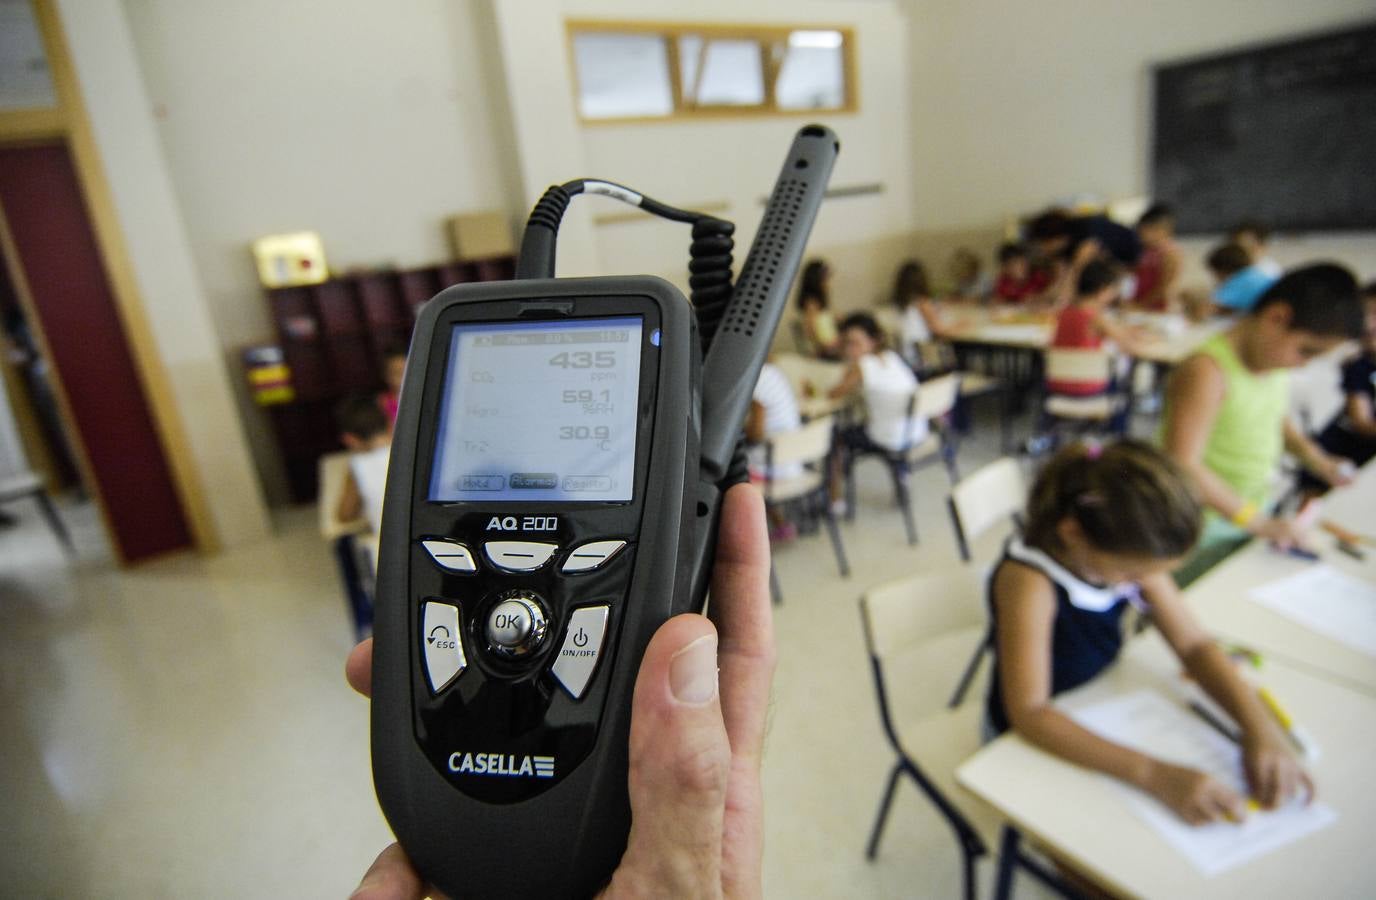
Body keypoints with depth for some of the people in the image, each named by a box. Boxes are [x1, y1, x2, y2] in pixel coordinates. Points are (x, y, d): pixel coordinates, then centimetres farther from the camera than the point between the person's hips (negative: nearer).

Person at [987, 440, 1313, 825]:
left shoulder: (1131, 555, -12)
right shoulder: (1028, 581, -33)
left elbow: (1194, 645, -6)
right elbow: (1029, 713, -37)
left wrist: (1260, 725, -23)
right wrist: (1155, 774, -45)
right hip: (1037, 739, -6)